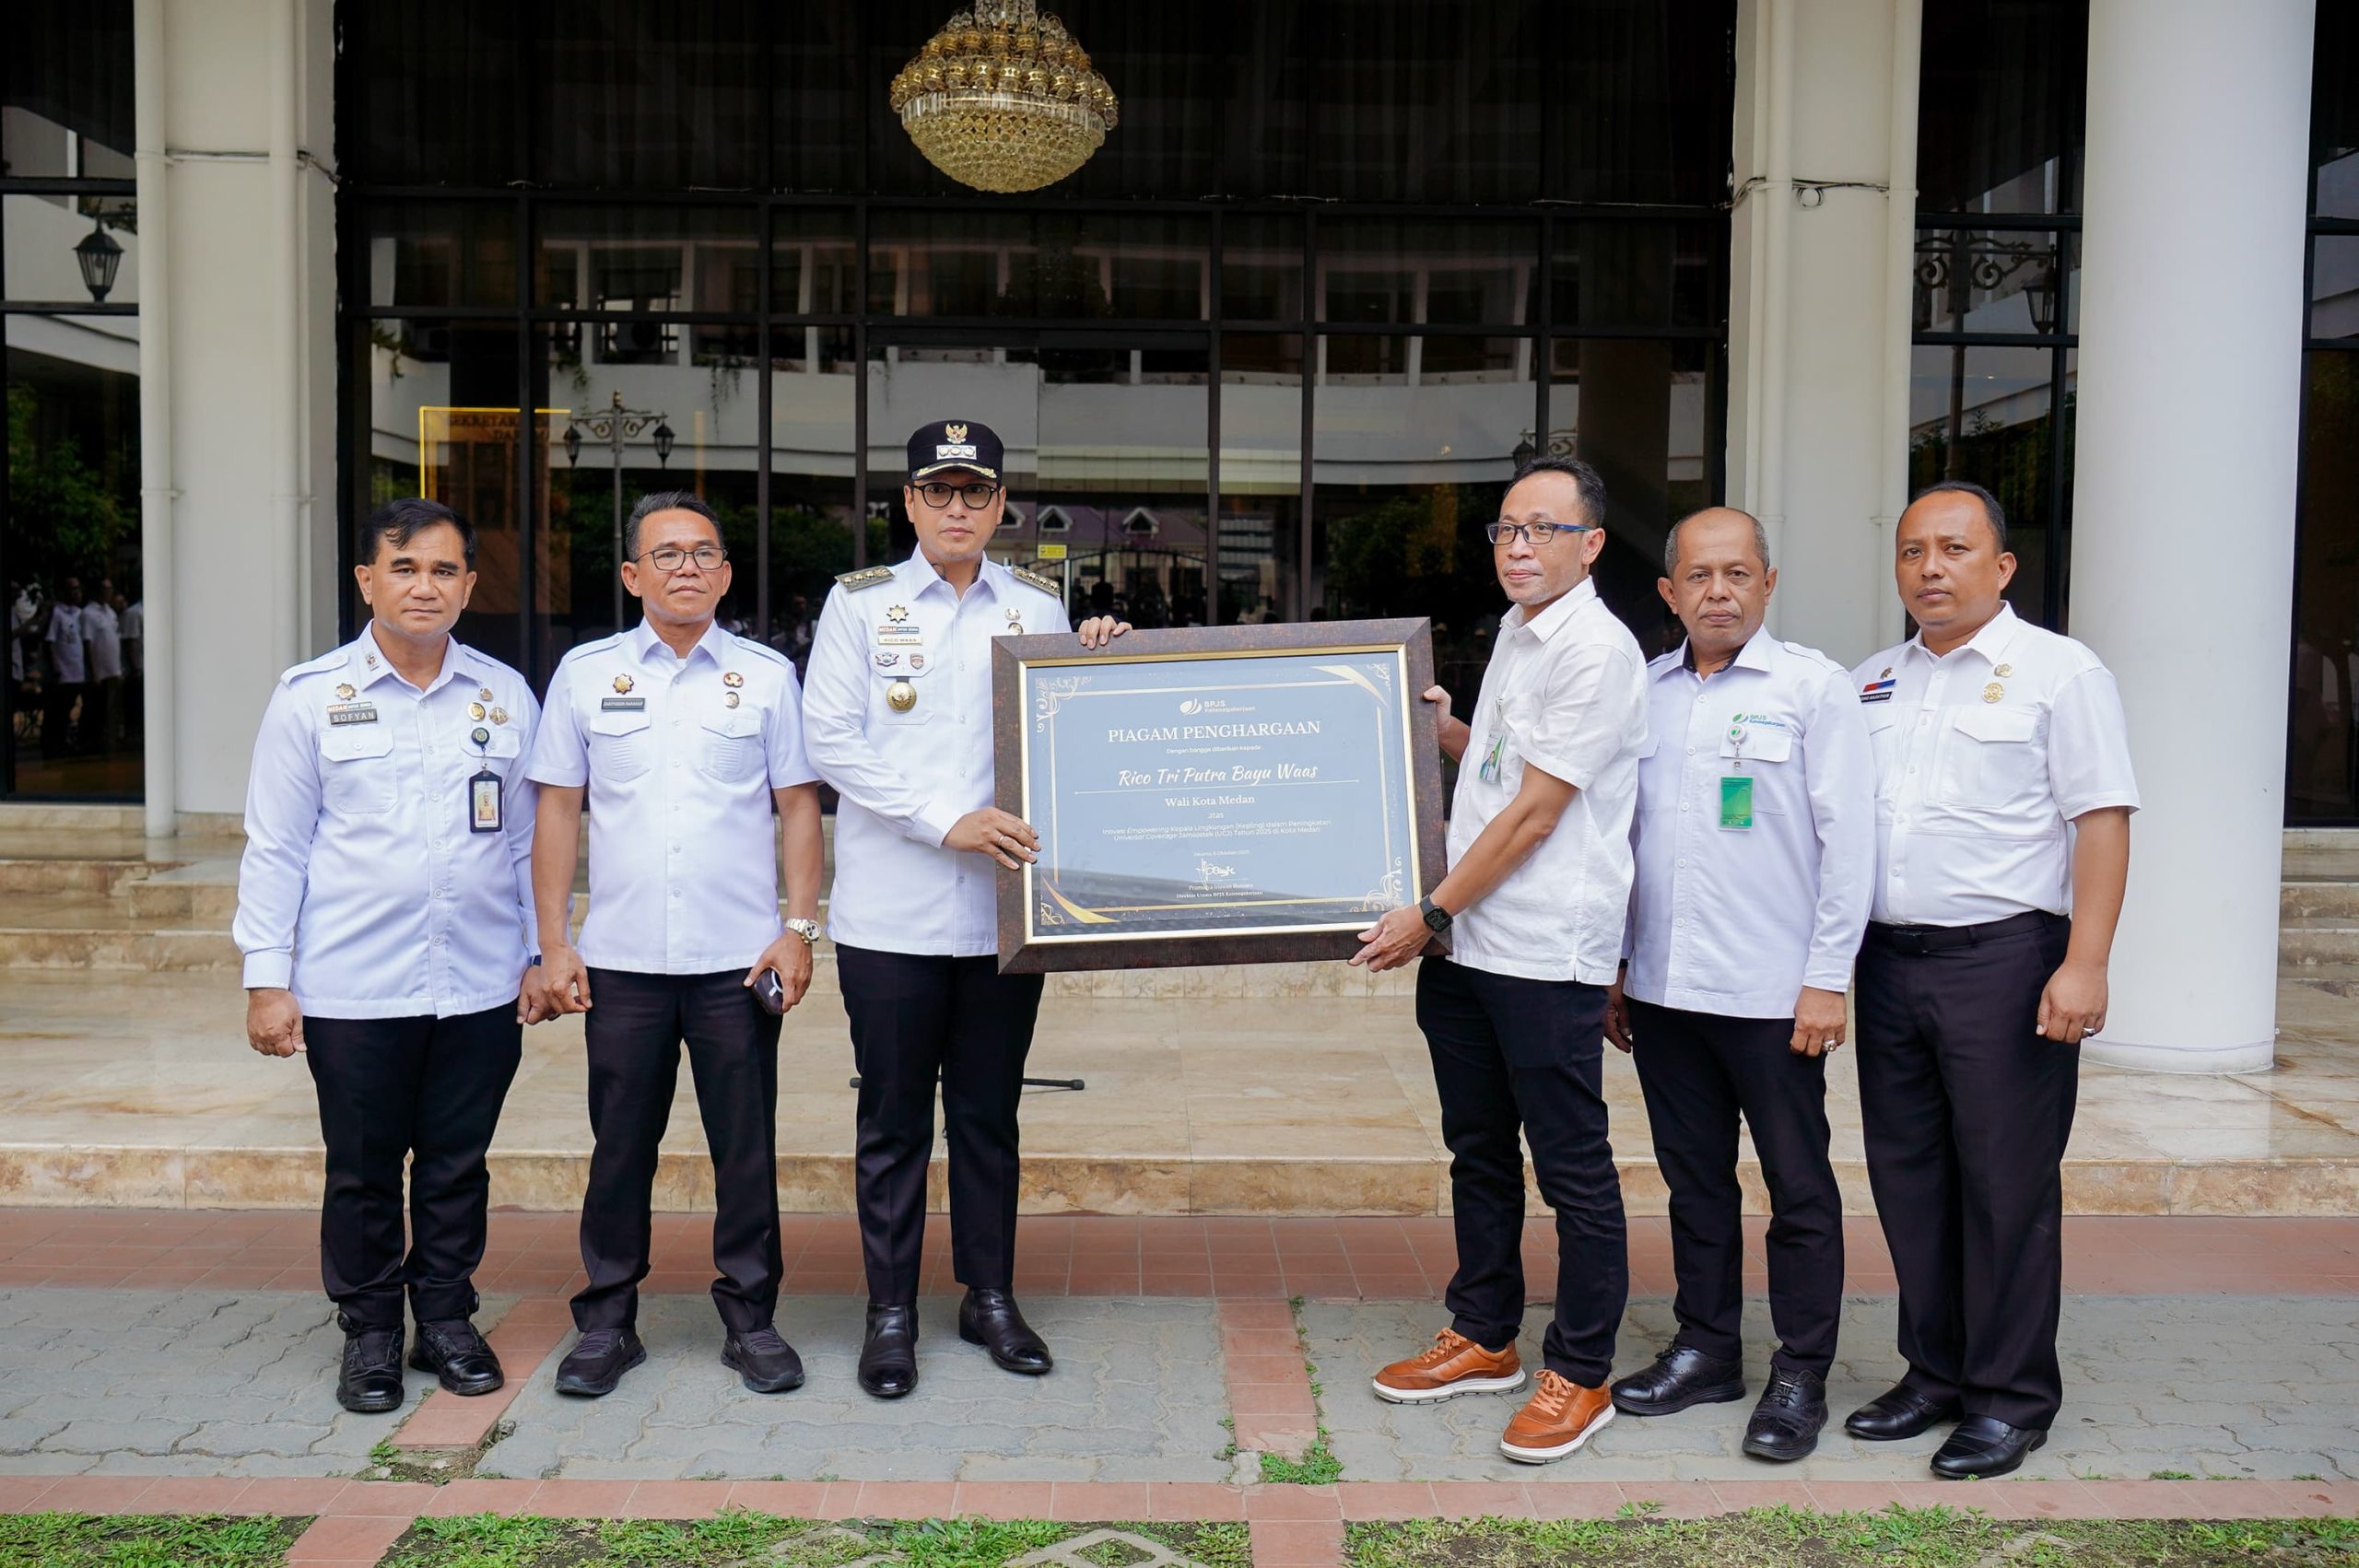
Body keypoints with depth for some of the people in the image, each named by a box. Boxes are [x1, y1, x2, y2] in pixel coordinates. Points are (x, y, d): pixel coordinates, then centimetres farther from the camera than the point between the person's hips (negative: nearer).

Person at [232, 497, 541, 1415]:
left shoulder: (505, 696, 6)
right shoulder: (312, 697, 1)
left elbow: (528, 838, 12)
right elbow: (274, 847, 1)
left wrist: (539, 953, 9)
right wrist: (268, 978, -3)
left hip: (479, 986, 2)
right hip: (352, 989, -1)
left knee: (457, 1167, 10)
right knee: (363, 1173, 9)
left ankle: (448, 1320, 27)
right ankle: (369, 1333, 25)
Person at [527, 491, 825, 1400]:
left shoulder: (766, 676, 5)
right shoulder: (586, 673, 7)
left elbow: (798, 806, 6)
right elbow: (558, 810, 8)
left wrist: (798, 929, -2)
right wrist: (553, 943, 2)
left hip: (740, 958, 0)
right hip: (620, 959, 1)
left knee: (747, 1148, 5)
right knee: (620, 1146, 8)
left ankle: (751, 1320, 19)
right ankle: (606, 1322, 22)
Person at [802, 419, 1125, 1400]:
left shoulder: (1038, 608, 10)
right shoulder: (859, 603, 2)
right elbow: (832, 741, -6)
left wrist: (1095, 666, -5)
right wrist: (948, 820, -15)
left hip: (1004, 907, 2)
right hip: (890, 912, -2)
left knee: (990, 1114, 12)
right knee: (893, 1118, 6)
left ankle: (990, 1297, 25)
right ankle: (891, 1312, 18)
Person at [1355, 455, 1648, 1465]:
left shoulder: (1597, 652, -14)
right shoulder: (1514, 636, 15)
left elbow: (1534, 813, -16)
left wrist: (1432, 914, -13)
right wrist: (1441, 724, 11)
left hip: (1545, 954, -9)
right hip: (1463, 945, 9)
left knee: (1572, 1170, 2)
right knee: (1479, 1153, 17)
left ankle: (1580, 1373, 13)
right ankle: (1483, 1339, 31)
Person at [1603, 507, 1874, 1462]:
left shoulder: (1813, 686, -3)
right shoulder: (1643, 692, 10)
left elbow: (1847, 839, -6)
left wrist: (1828, 978, -11)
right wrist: (1612, 967, 13)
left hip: (1771, 991, -5)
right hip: (1663, 988, 5)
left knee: (1798, 1187, 4)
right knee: (1694, 1178, 14)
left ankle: (1801, 1375, 16)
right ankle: (1707, 1347, 28)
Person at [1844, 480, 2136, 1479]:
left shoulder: (2059, 672, -2)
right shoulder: (1870, 685, 15)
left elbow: (2102, 822, -8)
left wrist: (2084, 965, -16)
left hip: (2004, 955, -6)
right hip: (1889, 960, 6)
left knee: (2006, 1185, 0)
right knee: (1908, 1179, 11)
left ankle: (2011, 1396, 13)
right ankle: (1936, 1373, 25)